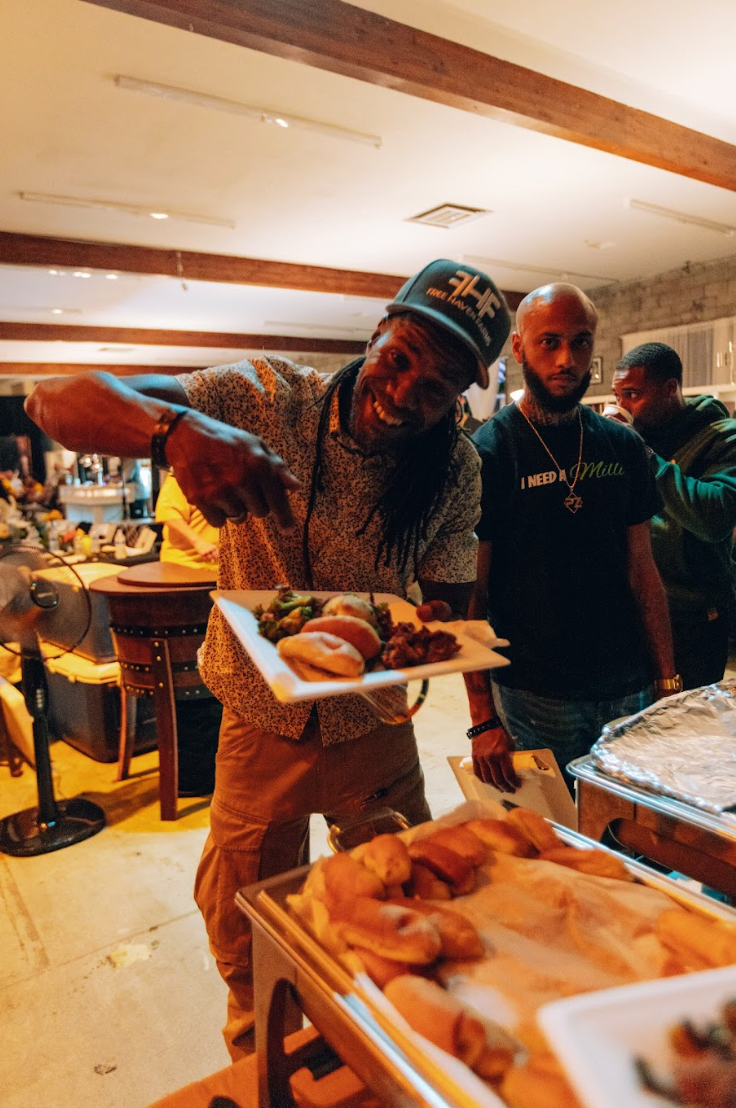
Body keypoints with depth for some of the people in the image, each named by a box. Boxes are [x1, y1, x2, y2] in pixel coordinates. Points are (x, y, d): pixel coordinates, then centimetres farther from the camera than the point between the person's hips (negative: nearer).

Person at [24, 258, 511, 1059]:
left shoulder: (455, 471, -12)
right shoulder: (269, 400, -21)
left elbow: (450, 605, -4)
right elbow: (54, 400, -28)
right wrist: (178, 428, -49)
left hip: (374, 726, 2)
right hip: (261, 727, -1)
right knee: (249, 943, 19)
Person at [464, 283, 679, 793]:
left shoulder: (624, 447, 4)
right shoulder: (484, 454, -10)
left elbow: (642, 570, 9)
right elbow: (469, 592, -11)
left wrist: (668, 679, 5)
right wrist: (483, 720, -14)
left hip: (629, 690, 5)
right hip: (534, 695, -4)